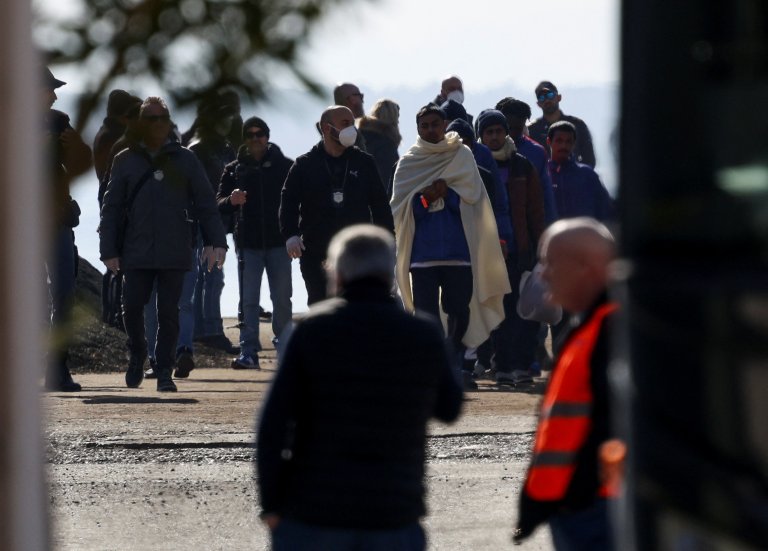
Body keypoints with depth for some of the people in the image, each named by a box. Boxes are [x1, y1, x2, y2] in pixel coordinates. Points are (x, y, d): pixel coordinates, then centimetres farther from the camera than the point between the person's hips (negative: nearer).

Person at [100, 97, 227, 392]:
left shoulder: (185, 160, 8)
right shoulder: (126, 161, 8)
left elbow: (206, 204, 7)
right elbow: (112, 208, 7)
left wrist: (216, 242, -4)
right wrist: (109, 249, -1)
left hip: (175, 254, 0)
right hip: (137, 254, 0)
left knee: (168, 314, 0)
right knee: (132, 309, -3)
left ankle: (164, 371, 8)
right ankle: (137, 355, 23)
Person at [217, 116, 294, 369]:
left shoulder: (285, 166, 4)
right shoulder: (235, 169, 7)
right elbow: (219, 204, 4)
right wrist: (231, 201, -18)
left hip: (278, 241, -1)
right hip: (248, 243, 1)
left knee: (282, 298, 4)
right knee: (249, 300, -2)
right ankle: (248, 351, -3)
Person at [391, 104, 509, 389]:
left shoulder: (462, 156, 11)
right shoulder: (408, 163, 11)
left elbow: (472, 195, 2)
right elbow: (399, 206, 4)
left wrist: (446, 193, -14)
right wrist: (424, 199, -14)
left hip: (458, 246, 0)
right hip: (422, 248, 0)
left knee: (460, 310, -2)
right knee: (426, 313, -4)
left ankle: (454, 363, 11)